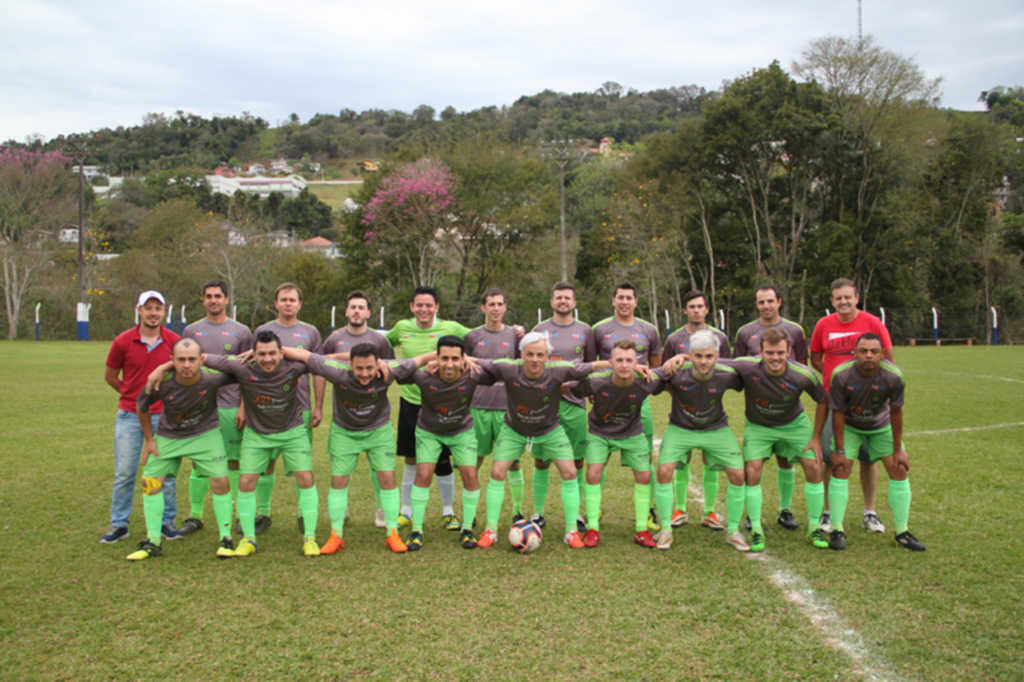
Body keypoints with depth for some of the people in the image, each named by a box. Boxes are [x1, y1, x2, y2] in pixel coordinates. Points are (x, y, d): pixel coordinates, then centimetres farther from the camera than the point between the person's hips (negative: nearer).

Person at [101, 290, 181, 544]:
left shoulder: (174, 341, -3)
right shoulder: (123, 341, -4)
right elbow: (110, 376, 9)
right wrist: (133, 395, 12)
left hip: (164, 416, 0)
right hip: (129, 416, 0)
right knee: (124, 473, 5)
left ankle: (167, 522, 18)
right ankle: (118, 525, 17)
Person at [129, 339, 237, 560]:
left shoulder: (213, 377, -30)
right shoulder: (161, 383, -25)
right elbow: (142, 406, -3)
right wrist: (148, 439, 2)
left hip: (206, 433, -1)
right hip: (168, 435, 2)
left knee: (220, 481, -11)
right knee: (150, 481, -3)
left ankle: (225, 539, 6)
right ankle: (153, 542, 13)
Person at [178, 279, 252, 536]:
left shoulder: (241, 332, 5)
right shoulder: (191, 331, 10)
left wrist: (244, 407, -5)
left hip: (231, 407, -2)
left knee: (235, 462, 1)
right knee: (199, 463, 5)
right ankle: (195, 516, 15)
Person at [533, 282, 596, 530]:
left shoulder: (585, 330, 10)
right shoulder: (540, 330, 7)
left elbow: (592, 366, 14)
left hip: (574, 402, 1)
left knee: (577, 461, 3)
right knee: (542, 461, 2)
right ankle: (539, 512, 14)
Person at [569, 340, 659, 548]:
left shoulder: (646, 382, -27)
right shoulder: (595, 381, -31)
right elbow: (565, 389, -15)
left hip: (632, 433, 2)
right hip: (600, 433, -1)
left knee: (644, 476, -3)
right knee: (593, 474, -14)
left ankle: (642, 530, 13)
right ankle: (593, 529, 1)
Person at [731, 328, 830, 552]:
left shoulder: (804, 375, -27)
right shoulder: (748, 367, -32)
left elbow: (823, 402, -7)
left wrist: (816, 437, -4)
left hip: (794, 424, 1)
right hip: (758, 426, -1)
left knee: (814, 467, -6)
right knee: (752, 471, -15)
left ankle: (814, 528, 14)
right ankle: (756, 530, 3)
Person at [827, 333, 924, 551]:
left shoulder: (894, 376, -26)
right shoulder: (841, 374, -29)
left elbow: (896, 412, -13)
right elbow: (838, 413, -19)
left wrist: (898, 449, -7)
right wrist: (839, 450, -16)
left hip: (882, 426, 2)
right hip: (849, 426, -2)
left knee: (899, 469, -4)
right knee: (840, 469, -13)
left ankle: (902, 532, 10)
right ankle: (837, 530, -3)